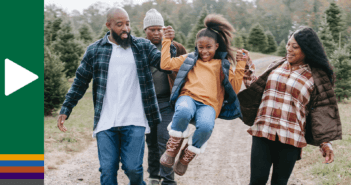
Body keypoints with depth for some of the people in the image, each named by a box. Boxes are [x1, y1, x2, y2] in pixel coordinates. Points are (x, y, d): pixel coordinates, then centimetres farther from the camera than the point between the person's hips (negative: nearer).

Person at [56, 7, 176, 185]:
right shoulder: (94, 50, 7)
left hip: (135, 122, -1)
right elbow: (80, 82, 12)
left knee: (133, 167, -3)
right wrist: (65, 110, 9)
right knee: (107, 170, 1)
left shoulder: (143, 46, 7)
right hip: (105, 123, 1)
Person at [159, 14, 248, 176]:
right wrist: (166, 40, 17)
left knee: (206, 126, -37)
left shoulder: (223, 65, 22)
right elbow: (165, 64, 16)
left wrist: (241, 66, 5)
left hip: (208, 104, 0)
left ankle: (185, 158, -8)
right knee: (184, 111, -41)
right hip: (188, 97, 0)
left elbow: (234, 88, 11)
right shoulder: (190, 60, 24)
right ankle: (172, 149, -17)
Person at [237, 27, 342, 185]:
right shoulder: (276, 67, 13)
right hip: (263, 132, 2)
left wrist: (325, 141, -6)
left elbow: (322, 111, 1)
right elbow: (256, 87, 20)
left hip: (290, 139, -2)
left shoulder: (315, 77, 3)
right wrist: (247, 66, 11)